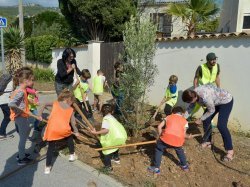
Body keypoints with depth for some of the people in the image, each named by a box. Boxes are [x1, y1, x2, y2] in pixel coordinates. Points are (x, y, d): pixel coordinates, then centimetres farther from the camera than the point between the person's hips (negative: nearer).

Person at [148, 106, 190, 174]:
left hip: (167, 137, -1)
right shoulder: (185, 121, 21)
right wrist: (187, 136, 36)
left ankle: (156, 168, 25)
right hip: (178, 140, 2)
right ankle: (184, 166, 47)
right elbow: (183, 134, 14)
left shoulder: (168, 117, 22)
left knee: (159, 149, 24)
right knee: (179, 150, 35)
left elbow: (159, 126, 16)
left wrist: (161, 135, 27)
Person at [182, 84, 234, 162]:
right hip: (215, 102, 8)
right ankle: (208, 141, 24)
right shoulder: (193, 94, -15)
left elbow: (211, 110, -23)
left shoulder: (205, 97, -40)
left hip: (226, 101, -8)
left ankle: (230, 151, -5)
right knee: (206, 121, 5)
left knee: (221, 125, -16)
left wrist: (200, 119, -13)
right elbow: (190, 108, 1)